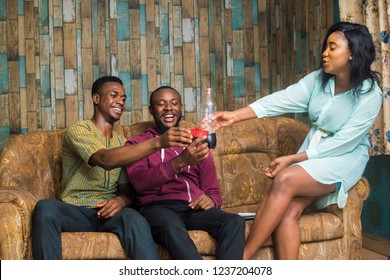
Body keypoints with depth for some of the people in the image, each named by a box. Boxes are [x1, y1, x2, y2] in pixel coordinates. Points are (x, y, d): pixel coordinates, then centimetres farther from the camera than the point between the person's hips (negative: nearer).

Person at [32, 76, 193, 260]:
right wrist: (158, 142, -32)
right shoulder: (78, 130, -1)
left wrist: (121, 200, -14)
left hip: (107, 212, 3)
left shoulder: (122, 141, 20)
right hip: (74, 210, -3)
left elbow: (127, 190, 14)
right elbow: (106, 160, -21)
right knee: (46, 207, -37)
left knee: (135, 220, -33)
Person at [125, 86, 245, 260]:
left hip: (195, 208, 4)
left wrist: (211, 200, -3)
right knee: (171, 227, -40)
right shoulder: (137, 144, 14)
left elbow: (213, 190, 24)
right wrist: (180, 162, -22)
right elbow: (140, 182, -7)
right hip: (158, 207, -4)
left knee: (235, 222, -28)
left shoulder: (196, 144, 27)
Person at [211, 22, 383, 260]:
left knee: (284, 180, -31)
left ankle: (243, 258, -26)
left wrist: (292, 159, -20)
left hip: (346, 159, -5)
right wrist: (235, 115, -19)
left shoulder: (370, 95, -14)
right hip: (312, 154, 5)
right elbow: (282, 99, -7)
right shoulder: (318, 79, 2)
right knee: (287, 212, -23)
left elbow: (343, 142, -17)